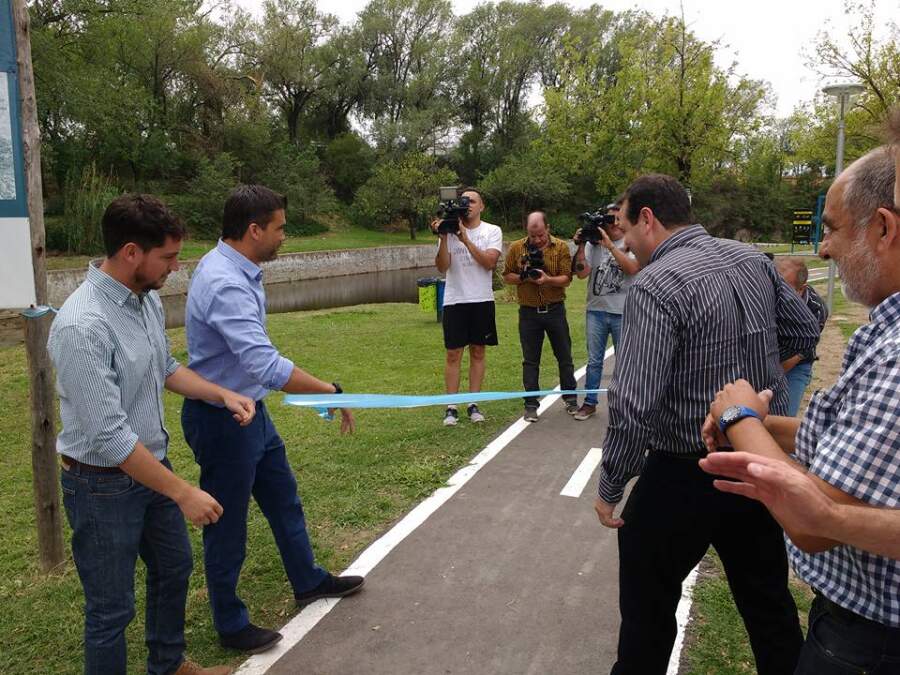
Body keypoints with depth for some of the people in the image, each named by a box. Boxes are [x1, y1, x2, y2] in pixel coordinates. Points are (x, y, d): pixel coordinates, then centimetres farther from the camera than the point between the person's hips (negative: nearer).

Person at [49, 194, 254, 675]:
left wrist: (223, 395, 0)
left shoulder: (148, 299, -3)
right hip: (103, 485, -9)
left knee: (174, 566, 26)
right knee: (112, 607, 8)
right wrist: (183, 493, -25)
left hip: (151, 465, 9)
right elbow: (109, 436, -29)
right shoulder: (82, 326, -29)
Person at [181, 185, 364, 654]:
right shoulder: (225, 284, -29)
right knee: (227, 523, 8)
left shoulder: (237, 270, 3)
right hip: (221, 419, -10)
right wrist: (332, 392, -33)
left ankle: (308, 582, 43)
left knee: (283, 499, 23)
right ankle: (231, 625, 29)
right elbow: (266, 365, -39)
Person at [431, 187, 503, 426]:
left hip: (482, 300, 1)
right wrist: (443, 238, -17)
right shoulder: (450, 229, 3)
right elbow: (442, 267, -6)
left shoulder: (492, 231, 3)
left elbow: (489, 262, -13)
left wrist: (465, 239, -18)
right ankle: (451, 407, 7)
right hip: (454, 301, 0)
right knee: (454, 354, 1)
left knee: (477, 352, 7)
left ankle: (473, 404, 16)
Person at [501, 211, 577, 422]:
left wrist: (548, 279, -26)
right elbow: (507, 277, 4)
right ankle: (531, 405, 14)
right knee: (530, 360, 6)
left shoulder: (561, 247, -3)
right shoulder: (516, 248, 0)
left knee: (564, 357, 10)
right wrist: (523, 277, -15)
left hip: (555, 309, 0)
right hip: (528, 312, 0)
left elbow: (567, 278, -7)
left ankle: (570, 398, 25)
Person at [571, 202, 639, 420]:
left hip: (623, 312, -2)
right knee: (594, 360, 10)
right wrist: (580, 246, -13)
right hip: (596, 311, 2)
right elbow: (581, 273, -3)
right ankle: (589, 402, 19)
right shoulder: (593, 242, 4)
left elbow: (632, 268, -20)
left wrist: (609, 244, -22)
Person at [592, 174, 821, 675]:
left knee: (649, 604, 14)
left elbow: (632, 406, -26)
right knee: (768, 597, 24)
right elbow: (805, 333, 12)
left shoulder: (656, 286, -22)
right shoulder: (754, 261, 0)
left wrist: (610, 488, -15)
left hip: (686, 473, -7)